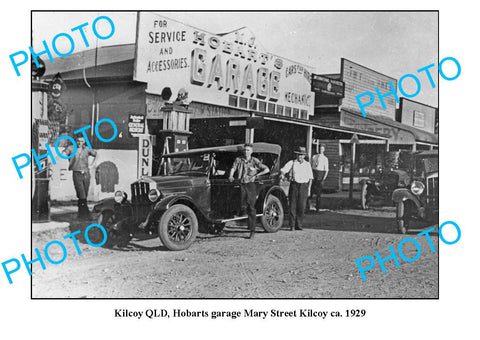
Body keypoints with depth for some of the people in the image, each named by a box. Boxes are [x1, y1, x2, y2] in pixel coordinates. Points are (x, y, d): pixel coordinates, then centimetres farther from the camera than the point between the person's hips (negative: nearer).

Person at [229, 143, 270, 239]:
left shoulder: (255, 161, 4)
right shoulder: (238, 160, 11)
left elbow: (267, 169, 0)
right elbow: (233, 168, 2)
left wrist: (256, 175, -5)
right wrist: (231, 176, -16)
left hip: (251, 185, -1)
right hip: (241, 185, 1)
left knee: (251, 208, -4)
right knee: (242, 205, -16)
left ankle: (252, 230, 3)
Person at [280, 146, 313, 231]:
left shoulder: (307, 164, 11)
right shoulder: (292, 163, 5)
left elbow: (310, 178, 13)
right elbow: (283, 169, -7)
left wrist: (309, 189, 7)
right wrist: (282, 174, -30)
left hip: (304, 186, 1)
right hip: (294, 185, -1)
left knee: (301, 207, -2)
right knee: (292, 206, -3)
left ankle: (299, 225, 6)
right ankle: (292, 225, 3)